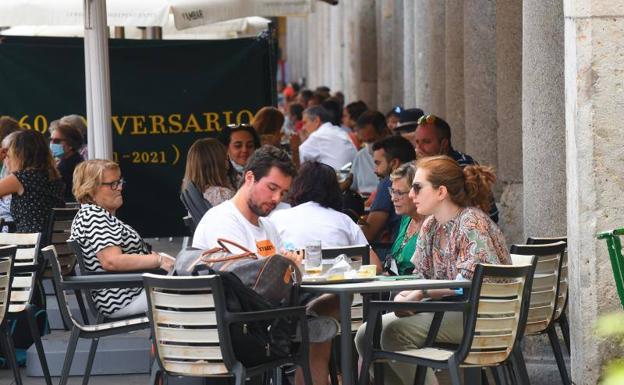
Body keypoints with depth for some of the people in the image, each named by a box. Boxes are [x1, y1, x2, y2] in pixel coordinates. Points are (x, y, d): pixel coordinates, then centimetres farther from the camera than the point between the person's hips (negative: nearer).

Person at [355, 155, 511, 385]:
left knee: (395, 333, -26)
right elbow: (421, 275, 15)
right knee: (366, 336, -2)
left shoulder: (472, 223, -14)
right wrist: (407, 297, -9)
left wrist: (421, 295, -22)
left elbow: (473, 283, -23)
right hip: (446, 309, 9)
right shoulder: (430, 225, 12)